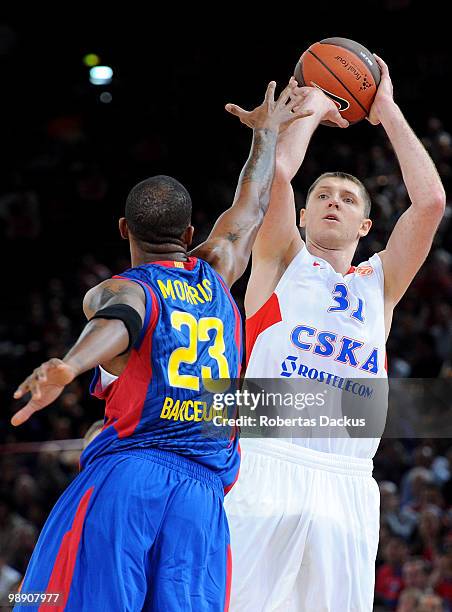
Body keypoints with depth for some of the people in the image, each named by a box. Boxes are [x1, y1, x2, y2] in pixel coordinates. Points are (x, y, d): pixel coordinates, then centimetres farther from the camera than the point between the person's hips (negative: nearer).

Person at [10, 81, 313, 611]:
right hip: (203, 492, 4)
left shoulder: (117, 290, 5)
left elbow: (120, 322, -21)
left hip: (124, 475, -4)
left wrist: (67, 367, -41)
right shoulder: (215, 276, 20)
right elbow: (251, 209, 38)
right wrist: (266, 134, 55)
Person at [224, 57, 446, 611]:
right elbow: (278, 170, -1)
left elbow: (430, 201, 10)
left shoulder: (379, 283, 22)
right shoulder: (283, 262, 15)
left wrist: (388, 112, 16)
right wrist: (313, 105, 15)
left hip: (347, 484, 3)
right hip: (268, 467, -3)